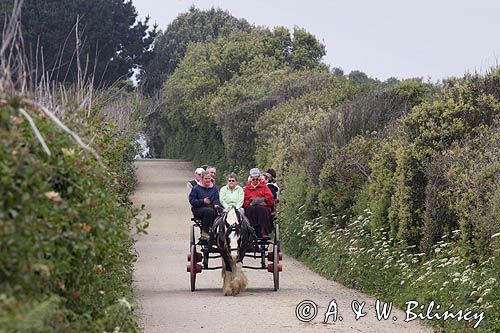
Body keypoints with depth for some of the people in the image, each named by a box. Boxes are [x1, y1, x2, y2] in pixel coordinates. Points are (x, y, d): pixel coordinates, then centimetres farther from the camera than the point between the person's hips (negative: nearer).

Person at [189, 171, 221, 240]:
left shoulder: (214, 188, 19)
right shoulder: (196, 188, 7)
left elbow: (216, 199, 11)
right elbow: (192, 200, -1)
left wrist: (216, 204, -12)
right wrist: (203, 201, -13)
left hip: (211, 208, 3)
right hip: (198, 209, -3)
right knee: (209, 210, -36)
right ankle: (204, 232, -29)